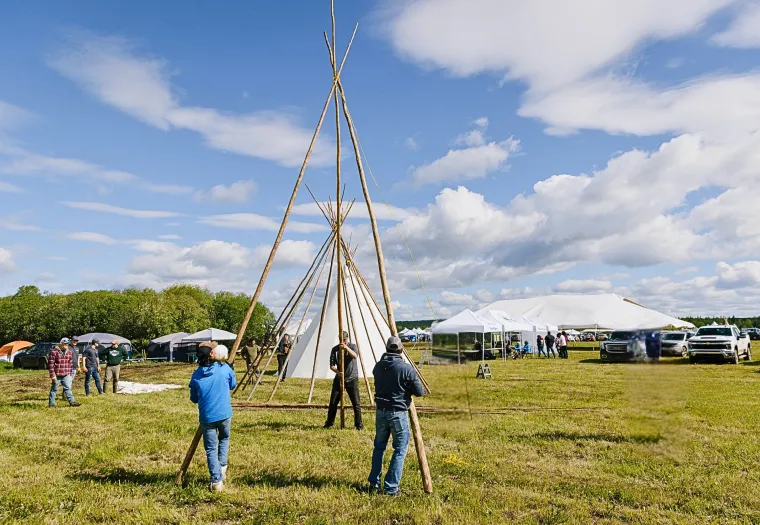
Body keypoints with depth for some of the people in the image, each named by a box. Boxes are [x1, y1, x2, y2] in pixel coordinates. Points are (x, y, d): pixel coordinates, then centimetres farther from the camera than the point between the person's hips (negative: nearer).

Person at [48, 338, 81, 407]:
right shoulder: (54, 352, -10)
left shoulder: (69, 352, 8)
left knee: (68, 388, 2)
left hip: (66, 375, 4)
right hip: (56, 375, -4)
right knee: (54, 389, 7)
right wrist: (52, 375, -14)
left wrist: (70, 374, 12)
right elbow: (50, 364, -11)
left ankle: (72, 402, 1)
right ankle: (51, 403, 17)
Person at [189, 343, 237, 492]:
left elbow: (194, 399, 10)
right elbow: (233, 385, 11)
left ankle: (216, 481, 1)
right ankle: (222, 468, 15)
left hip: (206, 417, 0)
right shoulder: (224, 368, -6)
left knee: (211, 449, 8)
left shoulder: (196, 375, 0)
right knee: (224, 439, 27)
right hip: (224, 414, 0)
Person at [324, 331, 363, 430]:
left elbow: (355, 355, -29)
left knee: (356, 403, -3)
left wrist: (346, 348, -44)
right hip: (339, 379, 2)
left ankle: (359, 424, 9)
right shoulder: (335, 349, 0)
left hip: (352, 379, -2)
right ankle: (329, 423, 19)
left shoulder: (352, 346, -6)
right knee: (333, 402, 4)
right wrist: (337, 371, -25)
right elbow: (331, 365, -4)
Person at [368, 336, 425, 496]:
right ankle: (391, 487, 6)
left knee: (379, 446, 20)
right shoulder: (406, 368, -15)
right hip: (398, 412, -5)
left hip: (381, 411, 5)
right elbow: (419, 392, -9)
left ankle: (373, 482, 25)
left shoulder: (378, 367, 0)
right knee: (400, 449, 6)